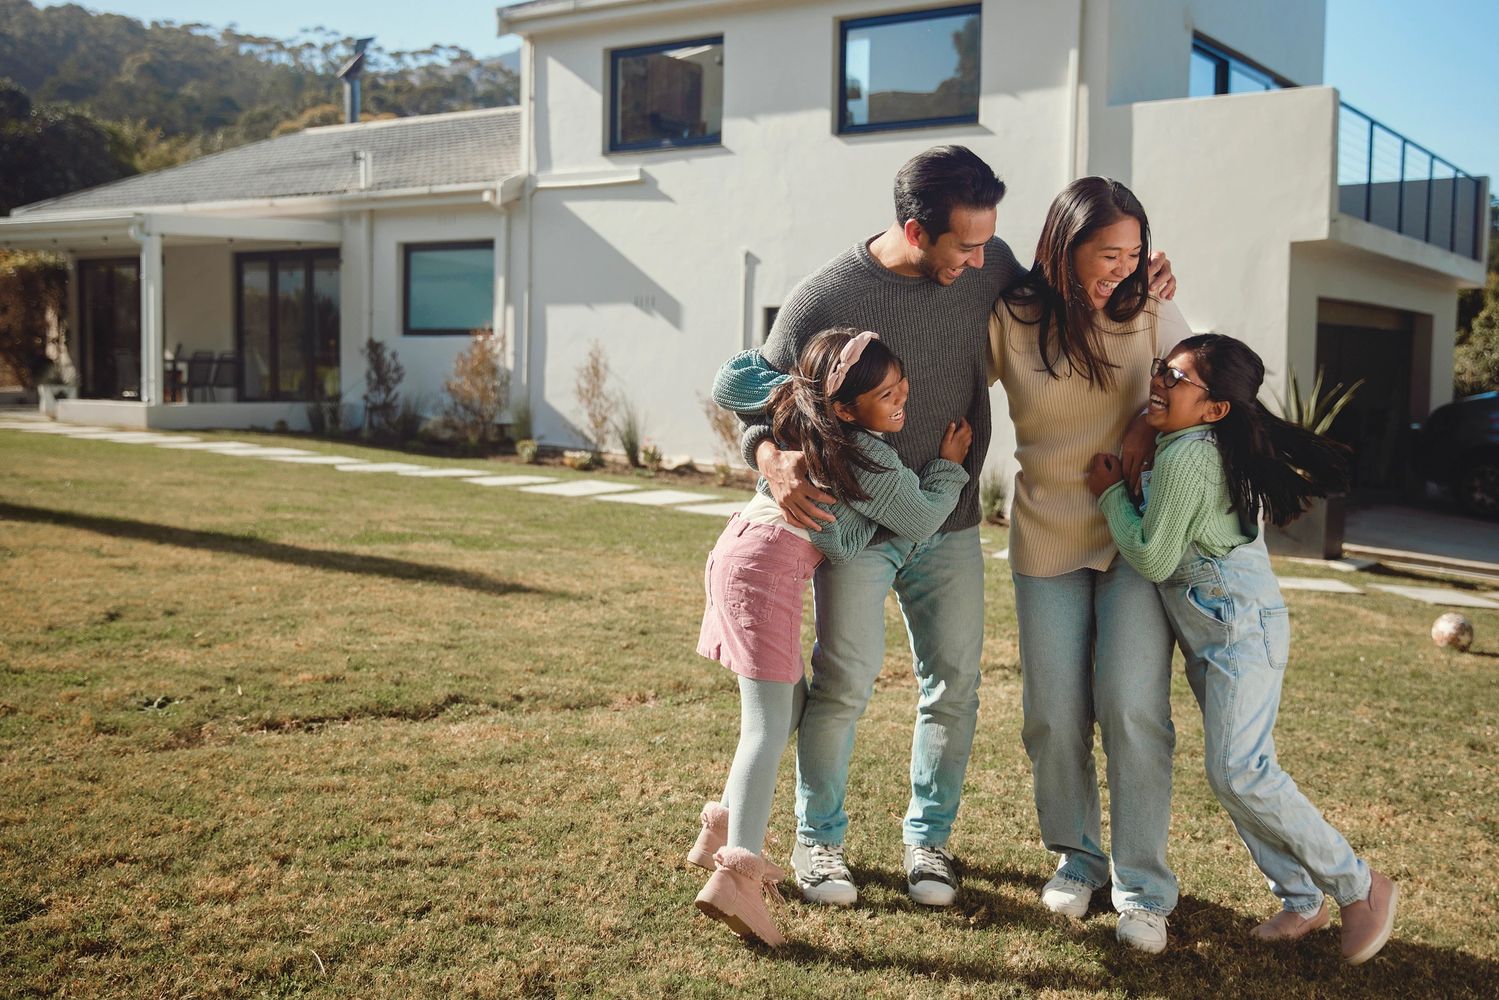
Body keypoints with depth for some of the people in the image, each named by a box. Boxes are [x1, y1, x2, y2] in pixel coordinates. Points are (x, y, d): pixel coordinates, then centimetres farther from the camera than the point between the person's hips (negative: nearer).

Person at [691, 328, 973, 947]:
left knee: (790, 706, 17)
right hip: (767, 564, -9)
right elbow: (922, 519, 3)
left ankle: (723, 829, 22)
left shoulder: (802, 417, 11)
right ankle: (736, 872, -26)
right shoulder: (869, 461, -10)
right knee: (768, 725, -15)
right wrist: (949, 465, 18)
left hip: (739, 548, 9)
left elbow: (729, 387, 19)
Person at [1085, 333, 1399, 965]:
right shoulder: (1210, 446, 10)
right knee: (1241, 769, 10)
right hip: (1211, 633, 10)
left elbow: (1153, 558, -17)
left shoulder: (1184, 458, -20)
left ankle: (1359, 887, -1)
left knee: (1235, 772, -14)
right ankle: (1302, 897, 17)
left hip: (1240, 626, -10)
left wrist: (1111, 494, -6)